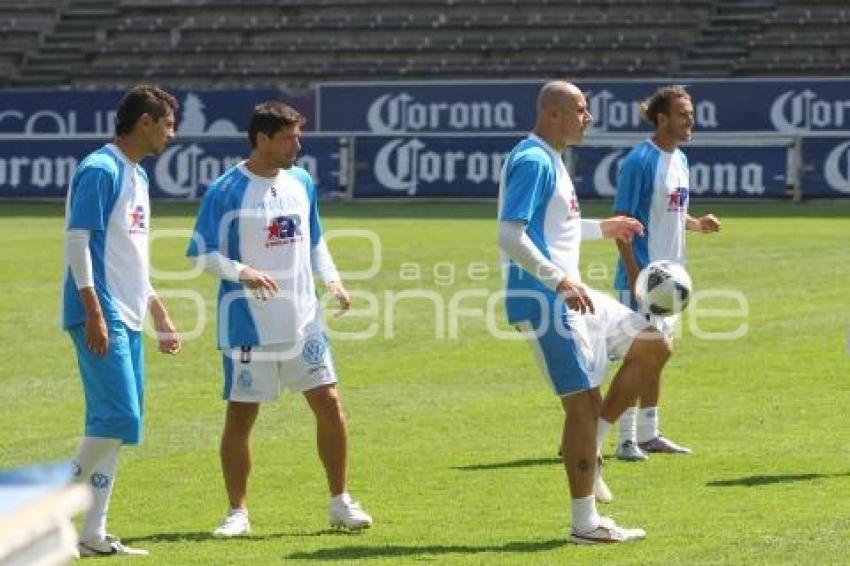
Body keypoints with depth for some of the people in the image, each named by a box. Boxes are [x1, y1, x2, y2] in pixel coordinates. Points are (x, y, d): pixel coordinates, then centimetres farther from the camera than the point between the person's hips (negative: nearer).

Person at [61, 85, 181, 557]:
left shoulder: (138, 177, 19)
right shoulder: (101, 170, -10)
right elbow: (77, 241, -15)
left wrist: (161, 315, 26)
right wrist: (94, 313, -21)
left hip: (128, 321, 10)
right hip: (102, 318, -10)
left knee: (115, 424, 7)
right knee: (119, 418, -15)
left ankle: (93, 534, 10)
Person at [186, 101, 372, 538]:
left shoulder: (301, 183, 7)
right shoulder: (226, 191, -11)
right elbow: (202, 254, -10)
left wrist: (331, 279, 3)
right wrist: (244, 273, -26)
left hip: (303, 320, 5)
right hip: (248, 324, -5)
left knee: (329, 404, 1)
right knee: (240, 415, 2)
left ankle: (341, 502, 13)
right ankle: (237, 512, 13)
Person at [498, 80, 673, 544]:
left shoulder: (550, 160, 16)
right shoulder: (532, 161, -16)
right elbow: (510, 236, -24)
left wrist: (602, 228, 32)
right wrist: (560, 281, -28)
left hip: (570, 293, 10)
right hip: (544, 300, -10)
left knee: (653, 347, 11)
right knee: (584, 401, -8)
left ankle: (587, 447, 12)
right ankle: (585, 523, -1)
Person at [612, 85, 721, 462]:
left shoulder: (680, 160, 12)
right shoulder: (640, 161, -14)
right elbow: (622, 221, -16)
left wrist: (698, 224, 1)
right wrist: (635, 274, -21)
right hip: (642, 275, -8)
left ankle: (648, 433, 21)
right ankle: (627, 439, 0)